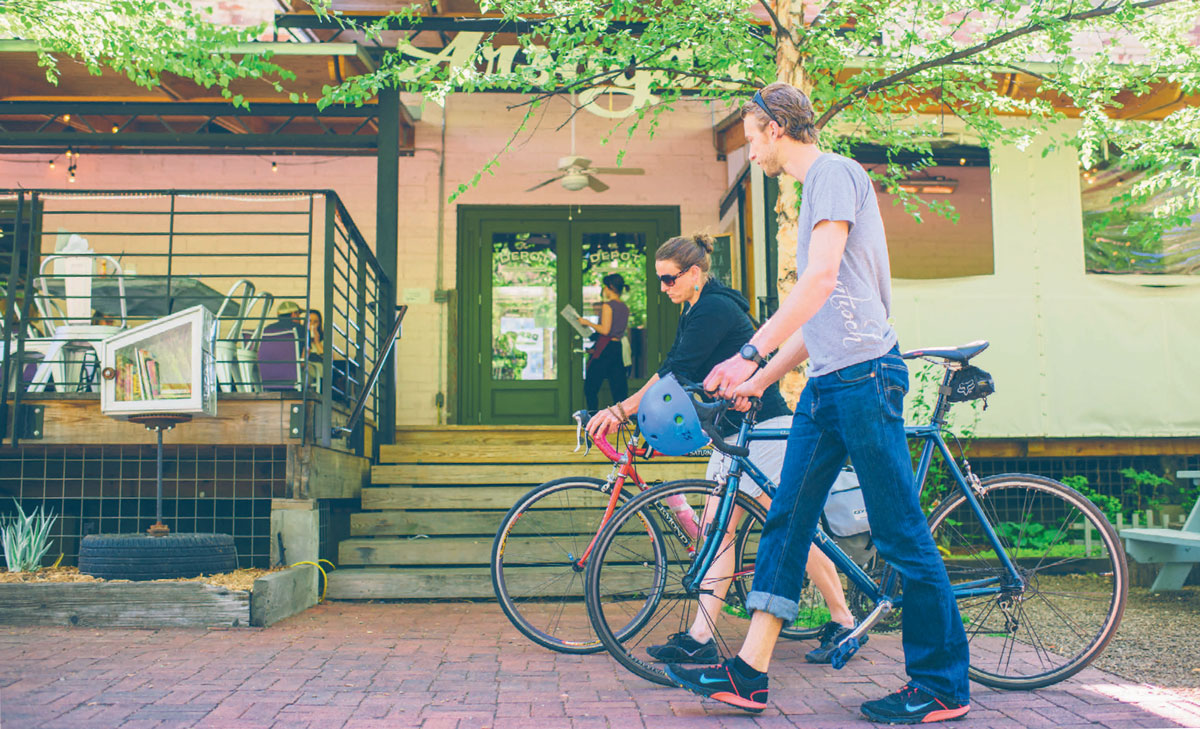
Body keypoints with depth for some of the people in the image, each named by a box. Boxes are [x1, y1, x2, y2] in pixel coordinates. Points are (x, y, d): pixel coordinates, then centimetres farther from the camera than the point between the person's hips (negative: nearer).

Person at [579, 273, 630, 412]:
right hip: (618, 347, 7)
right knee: (618, 387, 8)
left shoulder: (608, 305, -10)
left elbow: (605, 330, -17)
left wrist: (588, 323, -5)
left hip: (604, 348, -7)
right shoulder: (625, 307, 12)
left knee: (591, 387, 2)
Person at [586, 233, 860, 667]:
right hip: (734, 434, 10)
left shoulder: (714, 309, -17)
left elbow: (676, 374, -21)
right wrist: (621, 411, 8)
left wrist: (621, 410, -17)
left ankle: (843, 623, 11)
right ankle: (700, 638, 3)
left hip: (763, 430, -10)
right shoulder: (697, 312, 14)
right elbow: (669, 373, 15)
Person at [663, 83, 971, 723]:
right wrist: (763, 379, 22)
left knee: (901, 536, -3)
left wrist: (751, 353, -23)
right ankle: (749, 675, 10)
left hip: (864, 374, -10)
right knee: (785, 523, 6)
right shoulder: (813, 190, 24)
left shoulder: (834, 172, -5)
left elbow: (822, 279, -20)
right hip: (825, 383, 10)